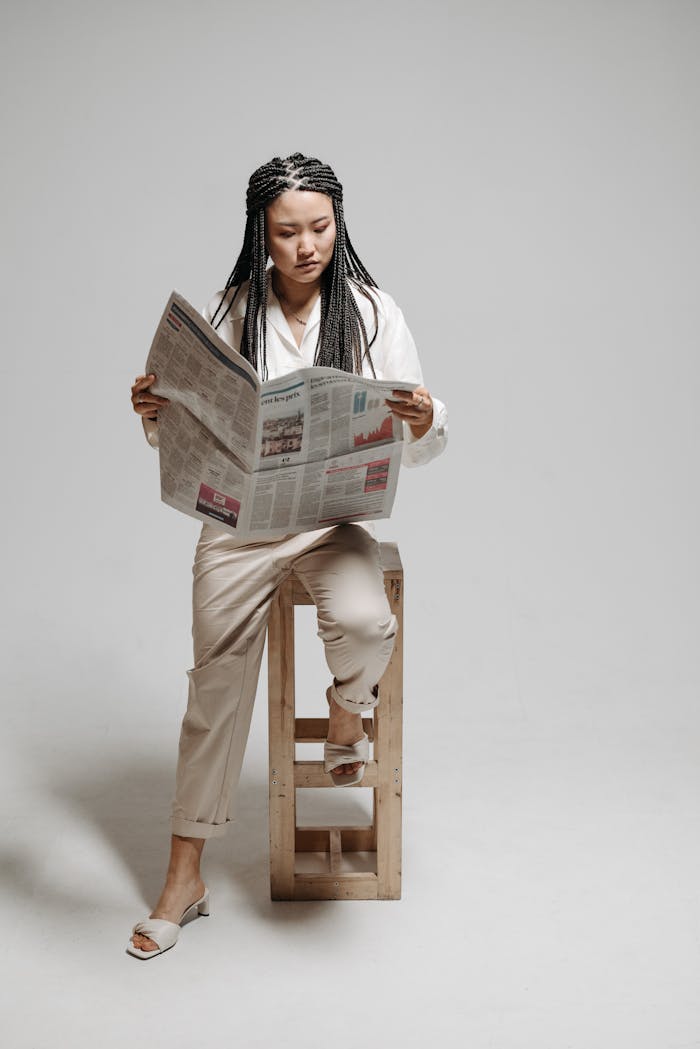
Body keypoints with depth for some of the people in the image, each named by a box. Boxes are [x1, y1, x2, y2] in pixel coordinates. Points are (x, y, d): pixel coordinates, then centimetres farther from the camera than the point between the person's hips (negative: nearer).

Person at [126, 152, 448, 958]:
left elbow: (415, 449, -1)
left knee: (365, 626, -31)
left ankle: (346, 703, 9)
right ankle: (185, 875, 19)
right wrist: (153, 416, -16)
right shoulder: (226, 314, 1)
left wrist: (425, 424, -24)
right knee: (217, 687, 2)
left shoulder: (372, 311, -1)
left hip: (335, 517, -1)